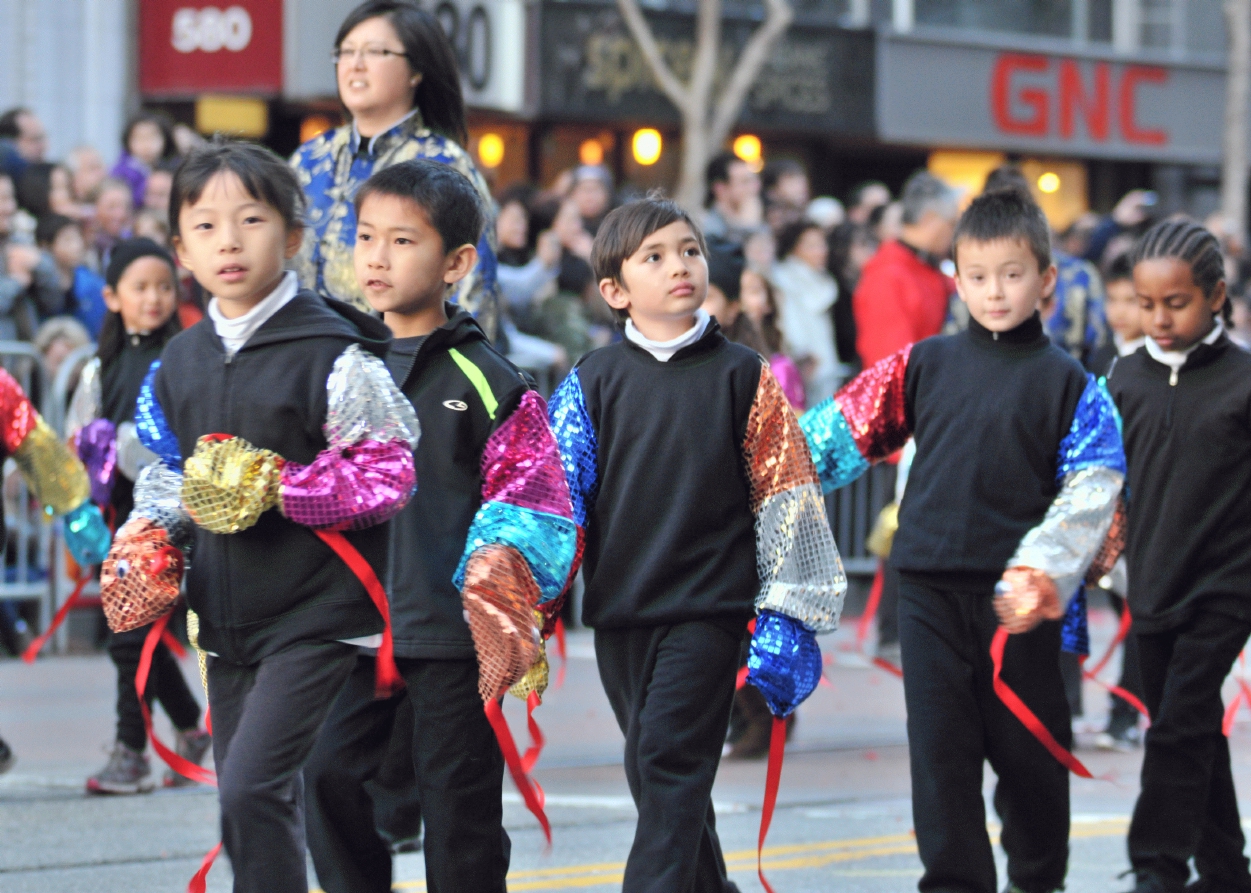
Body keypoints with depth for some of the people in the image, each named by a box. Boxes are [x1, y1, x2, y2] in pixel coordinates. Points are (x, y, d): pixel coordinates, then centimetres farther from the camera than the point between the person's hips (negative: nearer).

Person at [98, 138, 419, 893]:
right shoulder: (179, 364, 9)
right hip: (228, 618, 7)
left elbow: (389, 474, -13)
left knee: (252, 788, -19)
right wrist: (148, 543, 1)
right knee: (252, 807, 14)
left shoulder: (333, 355, -12)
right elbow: (166, 475, 19)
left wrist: (284, 490, -20)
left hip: (316, 614, -7)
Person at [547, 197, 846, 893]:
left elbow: (785, 492, 3)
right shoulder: (595, 381, 7)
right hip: (620, 610, 3)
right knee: (656, 771, 12)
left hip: (708, 607, -3)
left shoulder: (743, 376, 2)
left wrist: (787, 612, -1)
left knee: (672, 762, -13)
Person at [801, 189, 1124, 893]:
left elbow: (1091, 491, -4)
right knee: (941, 747, -2)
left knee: (1028, 746, 8)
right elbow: (843, 429, 14)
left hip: (1017, 596, -2)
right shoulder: (926, 366, 9)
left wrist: (1042, 571, -17)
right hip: (931, 589, 2)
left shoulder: (1068, 384, 3)